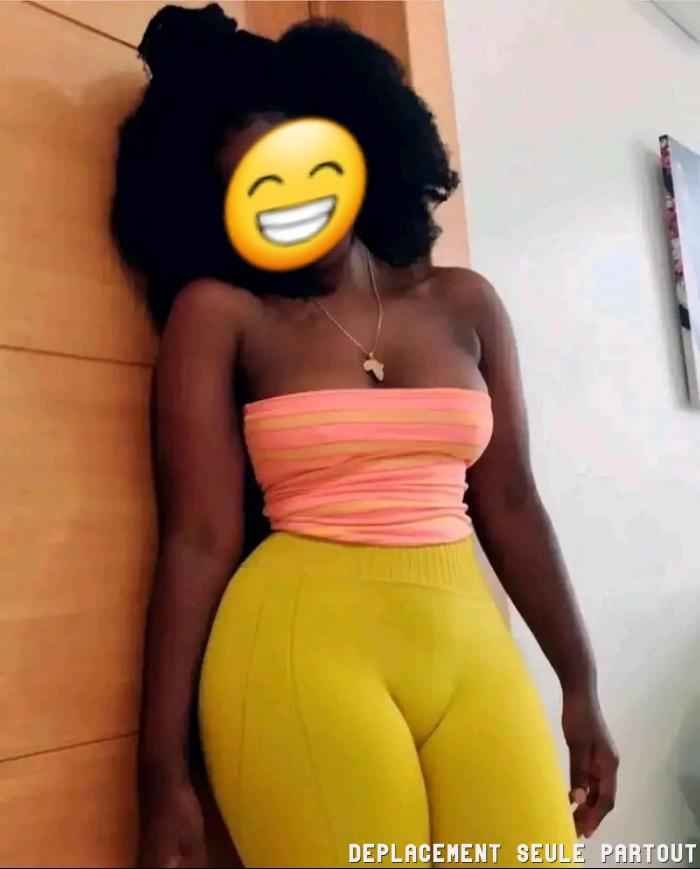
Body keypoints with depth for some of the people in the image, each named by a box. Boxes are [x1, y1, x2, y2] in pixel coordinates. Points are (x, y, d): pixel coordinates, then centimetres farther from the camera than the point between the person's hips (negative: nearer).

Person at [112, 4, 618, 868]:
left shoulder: (464, 302, 8)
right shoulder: (218, 312, -2)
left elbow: (509, 505, 9)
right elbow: (201, 537, -8)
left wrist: (580, 683, 11)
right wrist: (163, 772, -9)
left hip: (471, 648, 4)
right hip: (301, 650, -3)